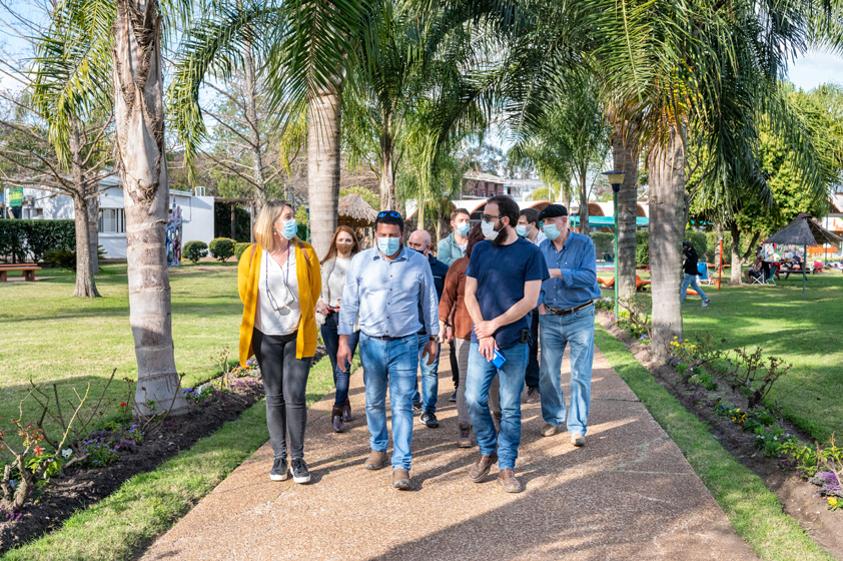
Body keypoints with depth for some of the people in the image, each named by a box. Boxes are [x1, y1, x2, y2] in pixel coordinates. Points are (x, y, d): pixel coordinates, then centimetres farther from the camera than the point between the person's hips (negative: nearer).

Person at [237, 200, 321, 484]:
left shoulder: (305, 253, -3)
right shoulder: (252, 256, -4)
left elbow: (314, 290, 8)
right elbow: (245, 292, 10)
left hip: (297, 336, -1)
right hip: (266, 338, 1)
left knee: (294, 398, -4)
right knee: (274, 399, 8)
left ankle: (297, 458, 8)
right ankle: (279, 458, 17)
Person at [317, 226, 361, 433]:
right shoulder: (327, 264, 11)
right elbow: (319, 290, 15)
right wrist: (320, 304, -3)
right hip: (330, 318, 4)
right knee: (336, 367, 11)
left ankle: (337, 412, -10)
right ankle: (345, 405, 27)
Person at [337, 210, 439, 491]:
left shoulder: (418, 262, -2)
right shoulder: (361, 261, 0)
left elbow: (429, 301, 8)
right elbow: (349, 302, 4)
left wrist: (433, 338, 10)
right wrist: (344, 340, 0)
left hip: (405, 344, -2)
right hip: (371, 342, 2)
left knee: (402, 405, -5)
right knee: (374, 401, 14)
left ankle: (401, 466, -1)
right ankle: (378, 448, 35)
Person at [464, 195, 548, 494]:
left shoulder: (529, 252, -3)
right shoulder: (480, 249, 7)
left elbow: (530, 301, -8)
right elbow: (469, 293, 5)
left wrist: (494, 324, -9)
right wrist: (483, 333, -6)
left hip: (514, 342, -3)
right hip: (481, 339, 3)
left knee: (510, 407, 5)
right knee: (475, 399, 2)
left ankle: (506, 466, 17)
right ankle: (488, 451, 25)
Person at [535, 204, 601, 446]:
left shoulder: (584, 243, -7)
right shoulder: (543, 248, 5)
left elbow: (589, 276, -19)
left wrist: (558, 273, -28)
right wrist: (539, 301, -5)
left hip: (580, 317, -4)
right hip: (550, 318, 4)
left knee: (580, 375, -1)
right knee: (548, 373, 8)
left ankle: (577, 428, 8)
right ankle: (553, 419, 25)